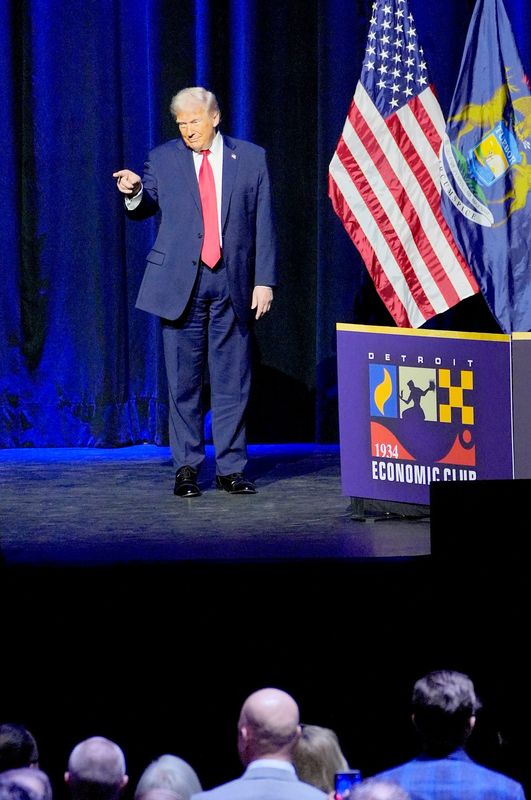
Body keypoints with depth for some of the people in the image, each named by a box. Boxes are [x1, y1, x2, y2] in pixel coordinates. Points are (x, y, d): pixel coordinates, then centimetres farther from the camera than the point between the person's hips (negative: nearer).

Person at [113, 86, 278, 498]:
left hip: (233, 284, 0)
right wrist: (134, 193, -15)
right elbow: (144, 209, 9)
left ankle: (231, 469, 10)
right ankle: (187, 467, 11)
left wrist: (264, 280, -1)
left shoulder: (251, 158, 5)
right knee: (183, 382, 3)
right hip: (180, 283, 0)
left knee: (232, 382, 4)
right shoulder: (163, 159, 5)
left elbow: (264, 224, 5)